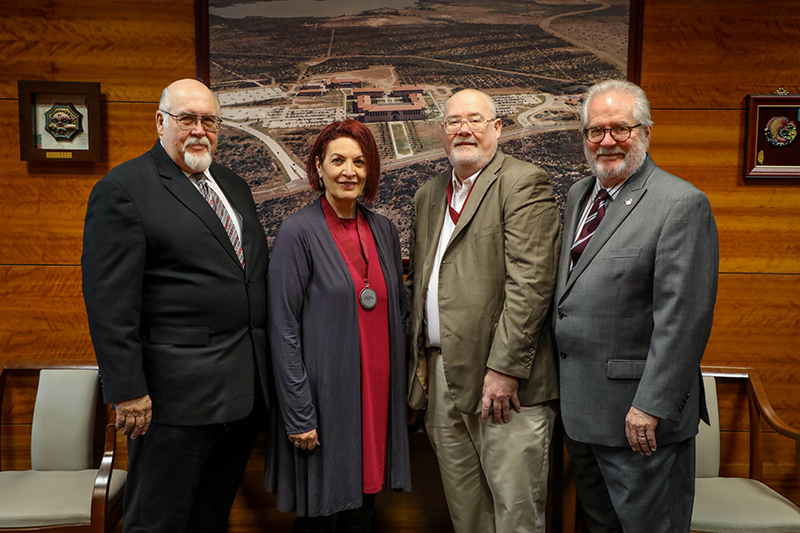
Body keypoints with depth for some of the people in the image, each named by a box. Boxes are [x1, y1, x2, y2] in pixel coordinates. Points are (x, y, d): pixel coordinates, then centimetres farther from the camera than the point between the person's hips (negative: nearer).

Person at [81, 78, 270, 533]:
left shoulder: (234, 185, 15)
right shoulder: (123, 189, -7)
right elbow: (109, 301, -13)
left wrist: (263, 368, 12)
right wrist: (128, 391, -16)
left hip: (245, 388, 7)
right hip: (178, 394, -7)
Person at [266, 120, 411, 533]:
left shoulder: (384, 230, 8)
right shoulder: (298, 231, -9)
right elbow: (283, 329, -11)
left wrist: (399, 388, 10)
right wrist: (298, 415, -14)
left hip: (377, 396, 5)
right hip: (324, 398, -5)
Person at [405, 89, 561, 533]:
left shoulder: (525, 183, -6)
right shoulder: (428, 195, 17)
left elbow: (530, 282, -15)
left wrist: (505, 368, -19)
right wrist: (420, 358, 13)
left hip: (502, 379, -6)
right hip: (441, 375, 7)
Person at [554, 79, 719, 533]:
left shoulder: (682, 203, -13)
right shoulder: (579, 195, 11)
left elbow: (683, 317, -18)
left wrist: (652, 404, -20)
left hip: (640, 413, -7)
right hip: (579, 407, 7)